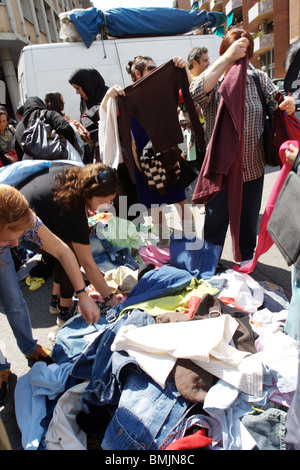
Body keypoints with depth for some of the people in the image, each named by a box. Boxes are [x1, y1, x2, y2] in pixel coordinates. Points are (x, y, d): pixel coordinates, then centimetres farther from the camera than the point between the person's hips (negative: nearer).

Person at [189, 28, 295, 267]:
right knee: (216, 216, 13)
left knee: (249, 217, 15)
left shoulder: (260, 79, 6)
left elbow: (277, 105, 0)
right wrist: (227, 57, -31)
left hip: (253, 166, 3)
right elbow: (197, 92, -28)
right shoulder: (213, 81, -5)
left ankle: (247, 257, 38)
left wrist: (288, 105, -24)